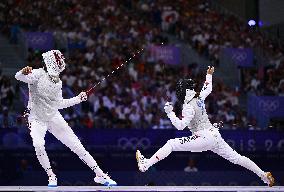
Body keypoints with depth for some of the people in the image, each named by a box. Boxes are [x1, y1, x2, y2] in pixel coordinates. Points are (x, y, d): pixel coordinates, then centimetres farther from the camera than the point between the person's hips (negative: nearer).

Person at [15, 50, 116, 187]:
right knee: (38, 145, -32)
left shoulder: (57, 82, 3)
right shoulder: (38, 74, -15)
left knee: (77, 146, 2)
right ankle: (51, 177, -10)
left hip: (54, 118, 4)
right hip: (37, 119, -4)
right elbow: (18, 77, -32)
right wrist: (24, 72, -54)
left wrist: (78, 99, 12)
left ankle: (100, 175, 12)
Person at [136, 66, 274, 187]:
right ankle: (263, 175, 11)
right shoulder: (199, 98, 8)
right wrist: (209, 75, 43)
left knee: (171, 144, -8)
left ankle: (145, 164, -15)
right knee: (236, 158, 12)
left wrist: (170, 112, -20)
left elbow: (180, 126, -24)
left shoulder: (189, 107, -14)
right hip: (214, 136, 8)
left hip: (204, 138, -8)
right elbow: (208, 89, 29)